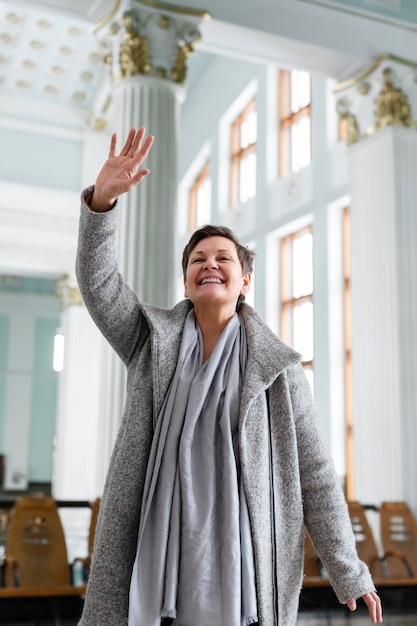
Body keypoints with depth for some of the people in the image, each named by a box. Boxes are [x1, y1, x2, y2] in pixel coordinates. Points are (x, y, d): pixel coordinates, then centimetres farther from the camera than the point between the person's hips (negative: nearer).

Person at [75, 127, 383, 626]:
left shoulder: (277, 366, 3)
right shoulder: (153, 340, 10)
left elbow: (312, 471, 2)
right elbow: (96, 281, -3)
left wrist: (348, 573, 0)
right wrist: (103, 198, -19)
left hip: (239, 556, -1)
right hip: (153, 553, 2)